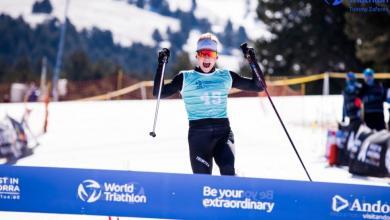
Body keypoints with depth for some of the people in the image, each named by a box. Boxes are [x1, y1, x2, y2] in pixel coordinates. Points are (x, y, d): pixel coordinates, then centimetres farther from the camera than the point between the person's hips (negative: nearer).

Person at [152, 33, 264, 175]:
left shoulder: (226, 77, 14)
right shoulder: (185, 78, 8)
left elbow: (258, 86, 17)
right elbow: (159, 93, 4)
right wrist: (161, 65, -2)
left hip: (223, 132, 1)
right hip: (198, 133, -1)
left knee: (228, 172, -24)